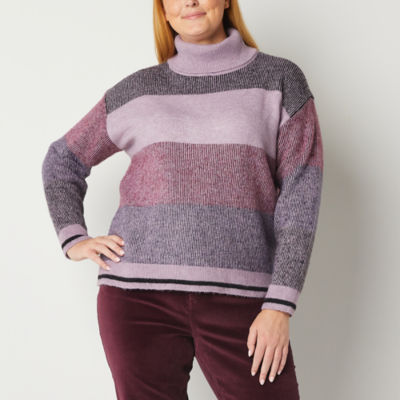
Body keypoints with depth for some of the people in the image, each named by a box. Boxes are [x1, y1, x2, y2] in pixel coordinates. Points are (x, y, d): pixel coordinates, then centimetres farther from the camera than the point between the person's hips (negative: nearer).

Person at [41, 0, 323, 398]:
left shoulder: (281, 79, 4)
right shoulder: (138, 90, 10)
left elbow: (301, 196, -2)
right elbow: (62, 160, 21)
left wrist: (279, 307, -10)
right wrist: (73, 240, 4)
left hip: (237, 298, -1)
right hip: (141, 293, 1)